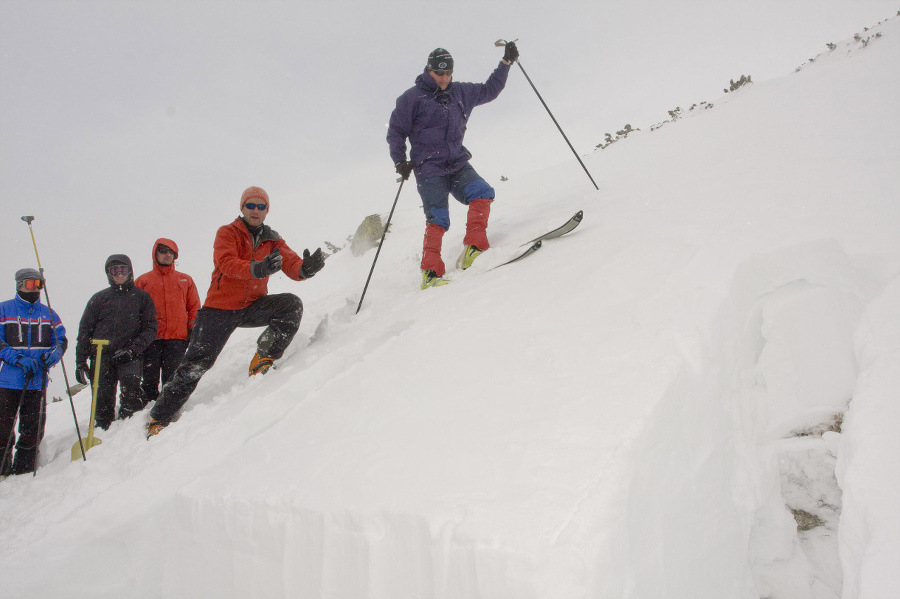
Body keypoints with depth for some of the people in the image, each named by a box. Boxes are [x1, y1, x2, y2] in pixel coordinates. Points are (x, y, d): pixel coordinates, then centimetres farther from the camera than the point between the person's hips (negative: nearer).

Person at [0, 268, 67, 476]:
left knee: (32, 428, 6)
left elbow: (61, 340, 12)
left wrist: (54, 354, -10)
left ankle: (24, 468, 19)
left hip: (37, 381, 3)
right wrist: (18, 359, -17)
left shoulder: (48, 314, 13)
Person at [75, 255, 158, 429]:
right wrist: (80, 362, 9)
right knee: (103, 401, -2)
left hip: (129, 357, -2)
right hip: (101, 357, 3)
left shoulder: (142, 297, 12)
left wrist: (133, 349, -10)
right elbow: (85, 330, 16)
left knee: (131, 382, -28)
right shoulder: (99, 298, 17)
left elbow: (150, 328, 5)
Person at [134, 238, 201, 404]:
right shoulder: (143, 281, 14)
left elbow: (194, 307, 15)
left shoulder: (185, 280, 18)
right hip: (150, 338, 0)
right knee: (149, 379, -2)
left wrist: (192, 330, 4)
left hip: (177, 338, 0)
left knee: (173, 380, -3)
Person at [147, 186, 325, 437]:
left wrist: (306, 268, -30)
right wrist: (256, 269, -40)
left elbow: (292, 265, -5)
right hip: (221, 307, -3)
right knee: (196, 363, -8)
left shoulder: (273, 241, 9)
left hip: (254, 307, 3)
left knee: (292, 305, -22)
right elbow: (226, 262, -21)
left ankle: (263, 359, -13)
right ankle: (159, 419, 4)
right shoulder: (227, 233, -2)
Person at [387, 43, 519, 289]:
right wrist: (400, 161, -9)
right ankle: (430, 271, -13)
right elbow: (395, 132, 4)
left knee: (483, 193, -22)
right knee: (438, 220, -17)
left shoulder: (460, 92, 15)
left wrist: (506, 62, 21)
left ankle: (473, 248, -22)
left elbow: (489, 90, 28)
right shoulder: (412, 98, 1)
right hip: (429, 169, -5)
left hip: (458, 164, 5)